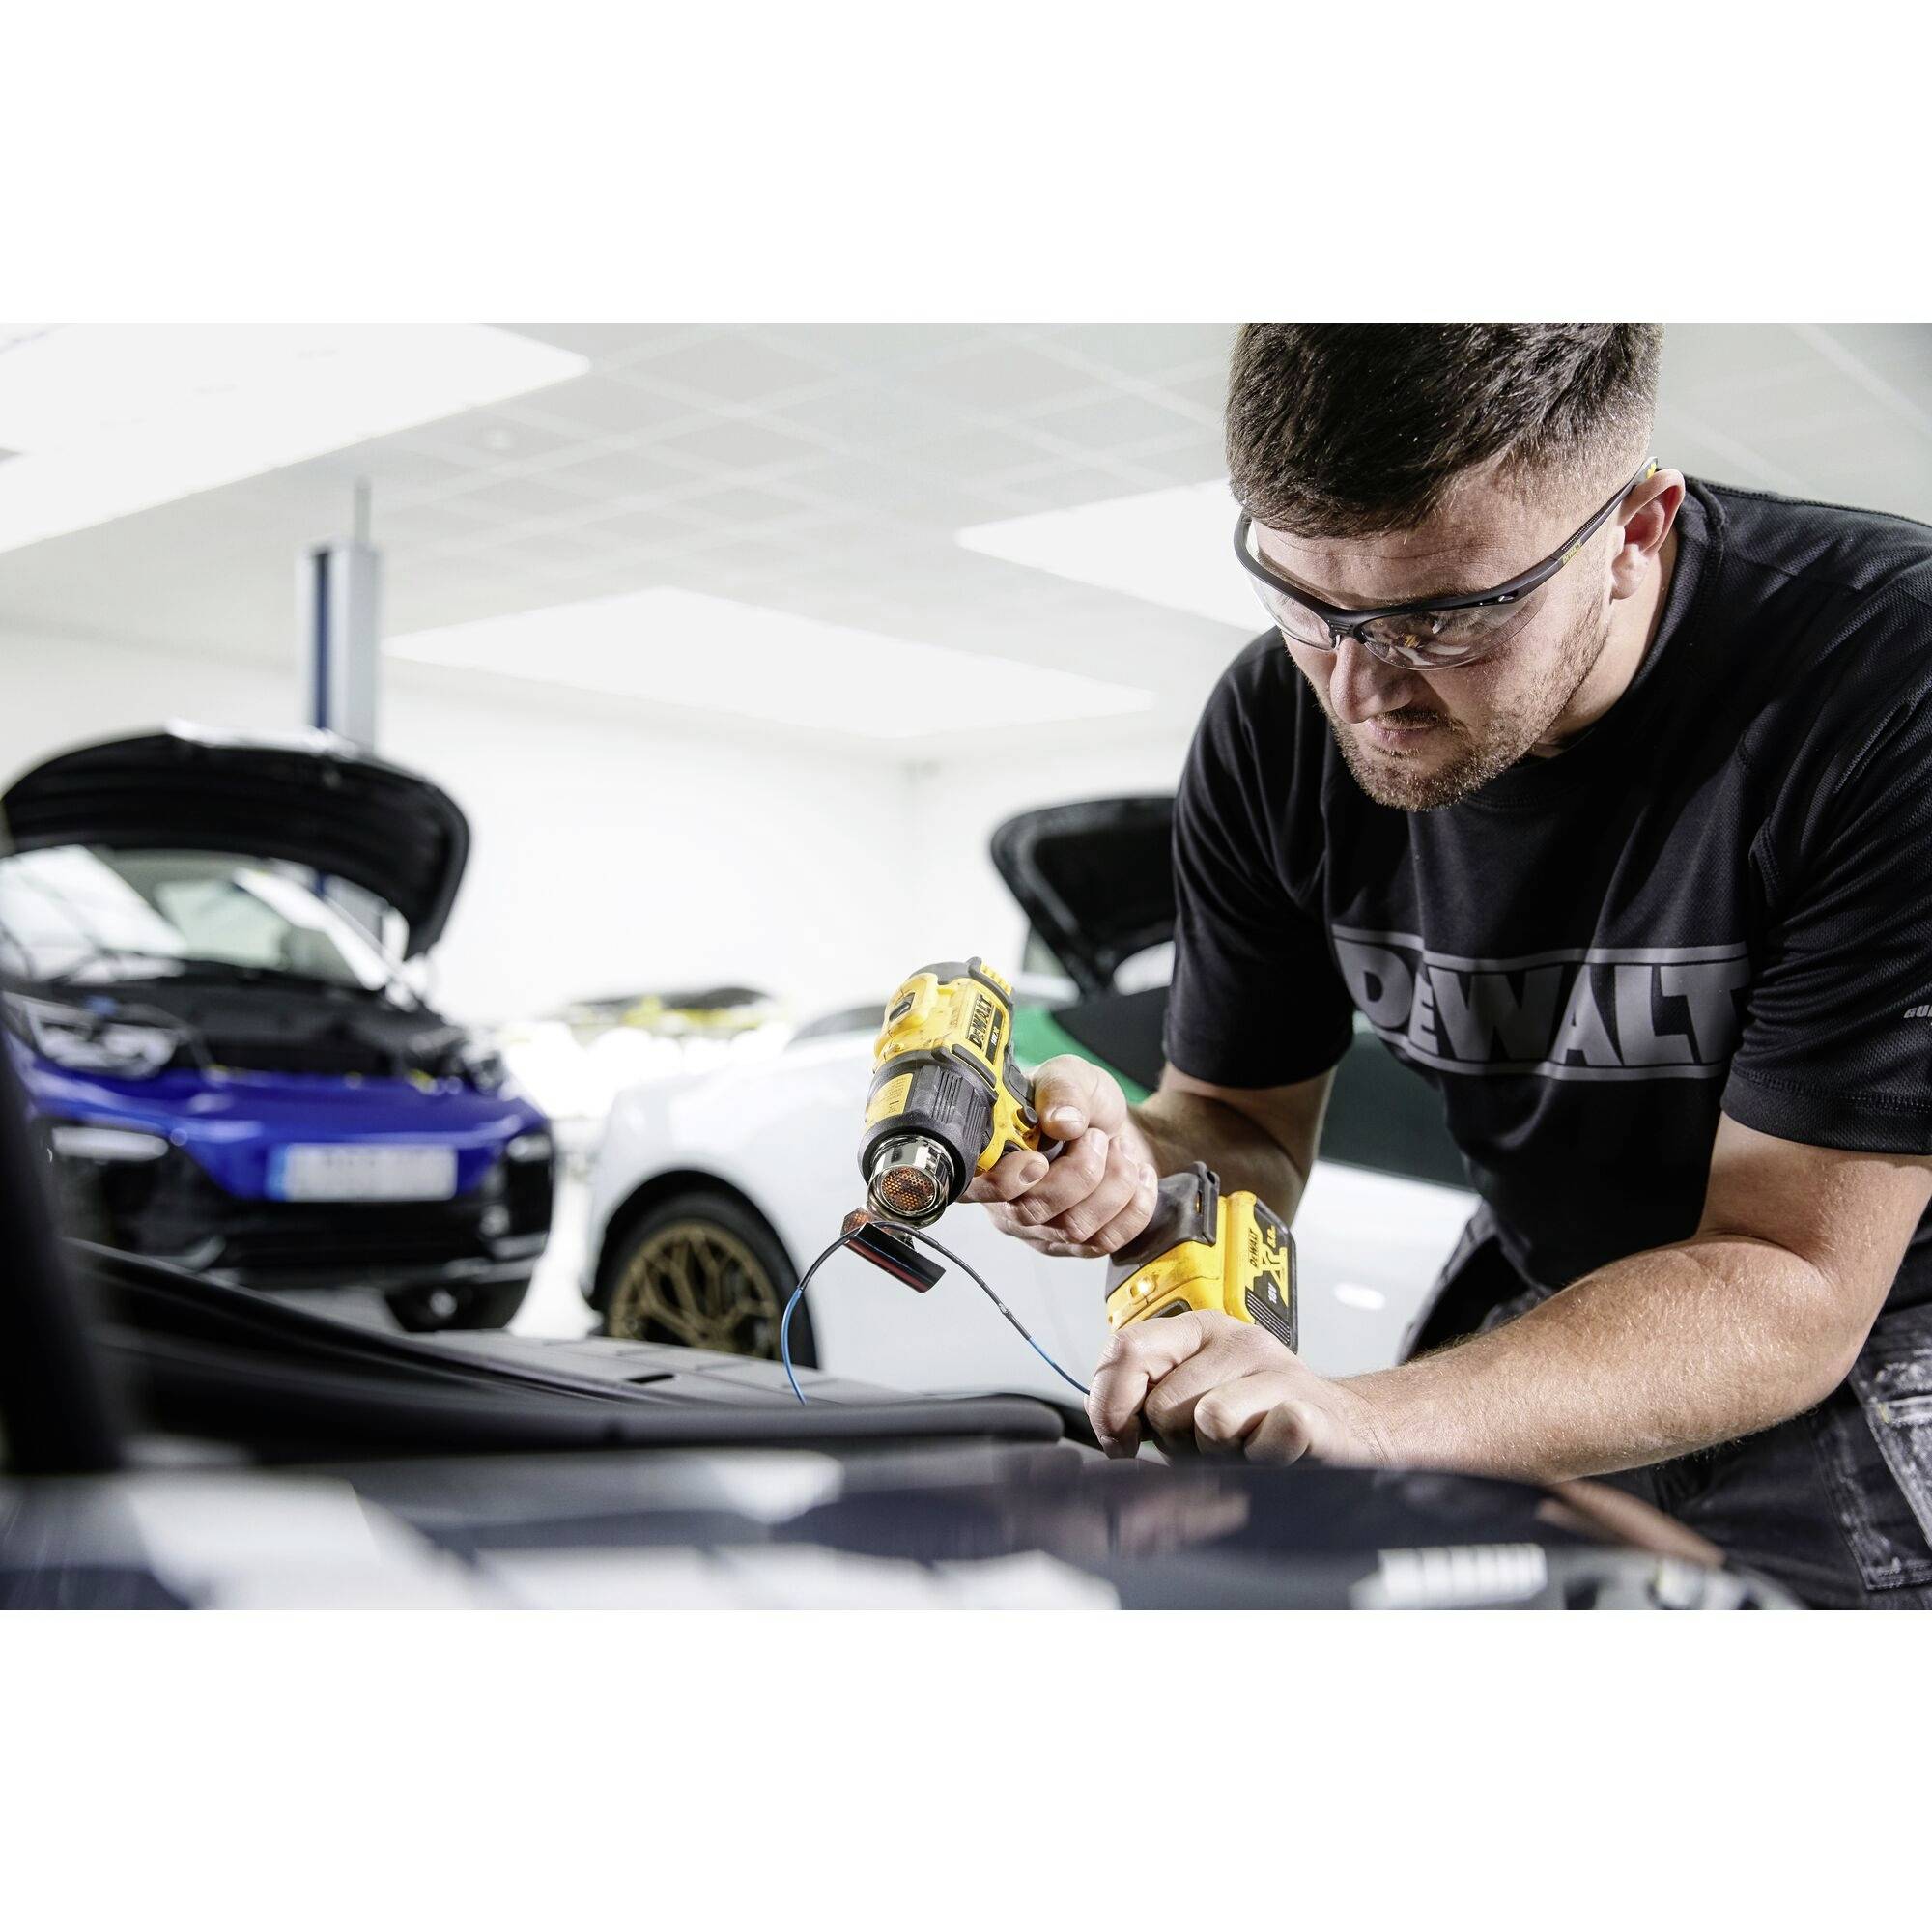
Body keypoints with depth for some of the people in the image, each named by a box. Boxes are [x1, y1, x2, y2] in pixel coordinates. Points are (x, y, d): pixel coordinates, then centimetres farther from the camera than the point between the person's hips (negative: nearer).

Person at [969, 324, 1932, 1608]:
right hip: (1539, 1315, 3)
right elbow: (1249, 1127, -1)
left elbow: (1791, 1286, -26)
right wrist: (1137, 1170, -24)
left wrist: (1367, 1419, -38)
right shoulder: (1273, 730, -10)